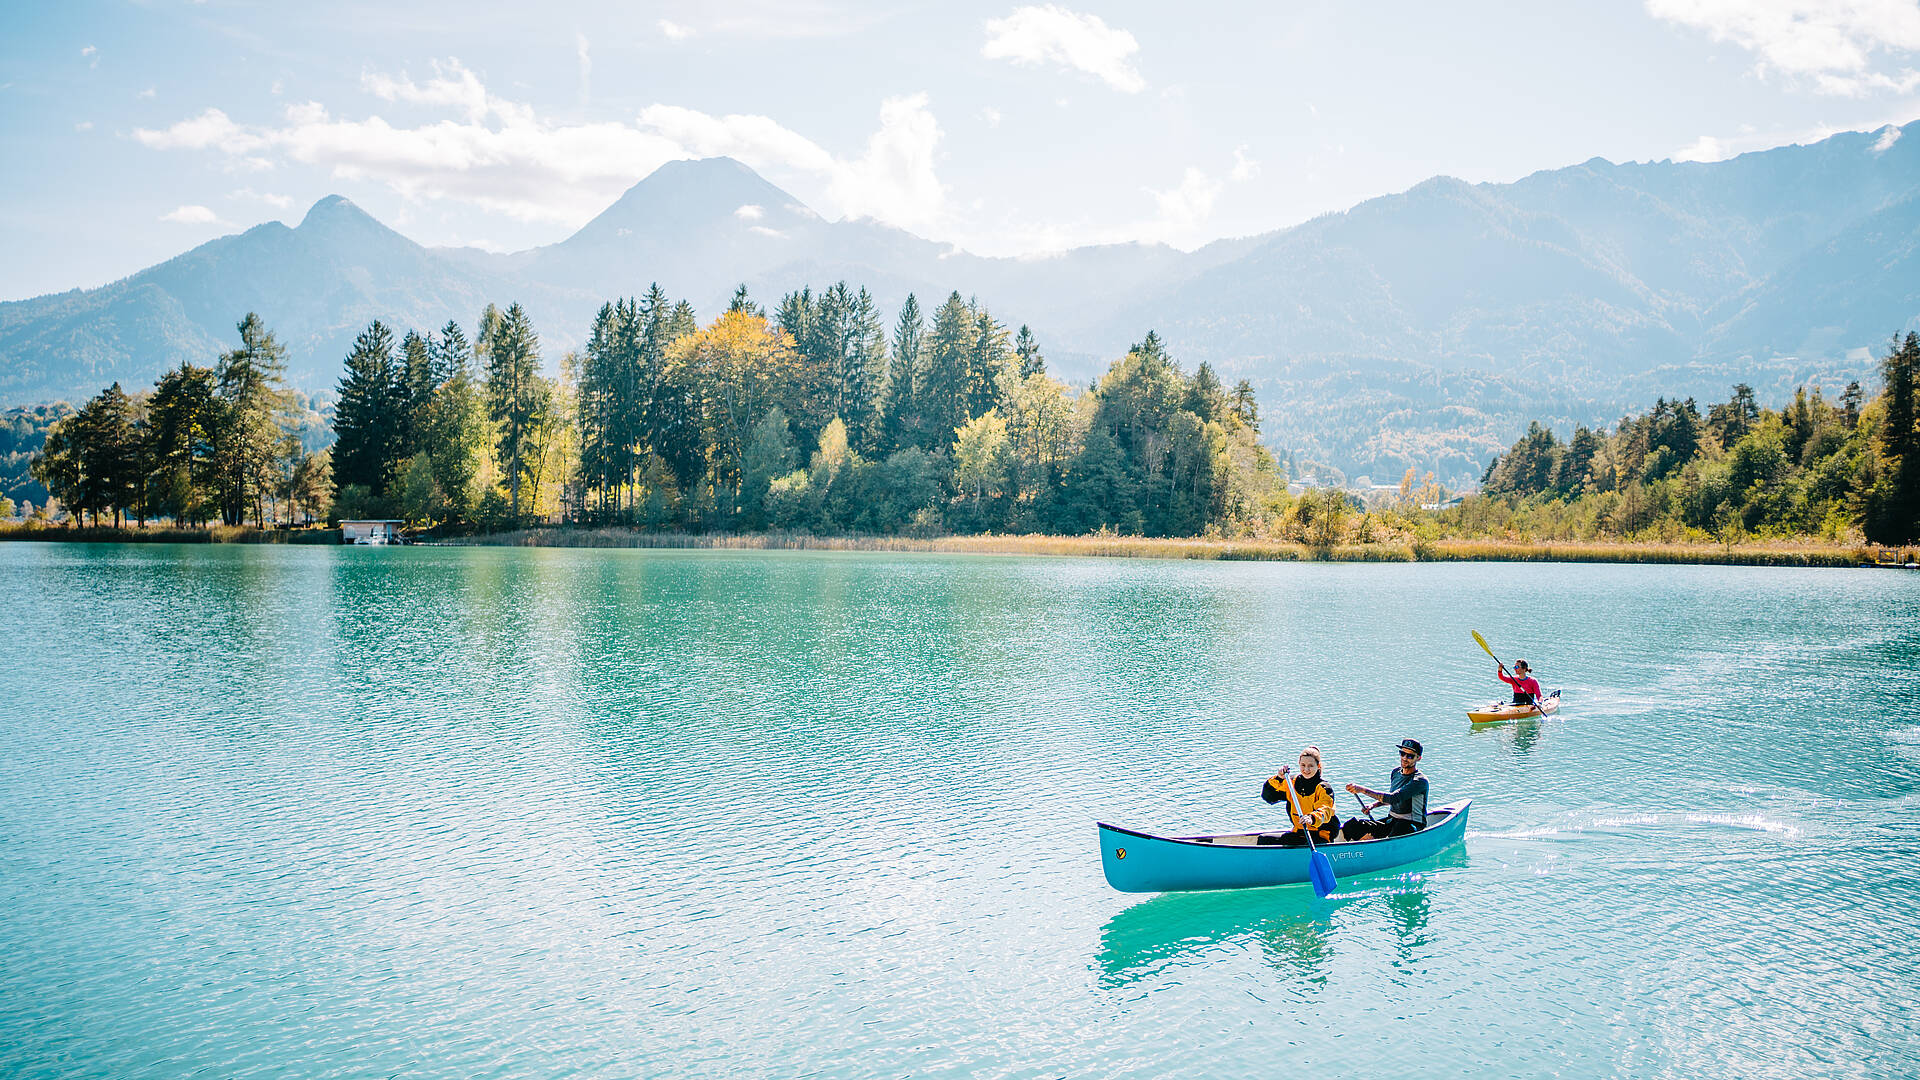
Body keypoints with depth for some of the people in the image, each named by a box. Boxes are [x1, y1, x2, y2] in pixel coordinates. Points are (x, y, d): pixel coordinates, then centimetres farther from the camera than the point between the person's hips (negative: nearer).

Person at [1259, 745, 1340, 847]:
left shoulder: (1324, 788, -8)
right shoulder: (1292, 783, 8)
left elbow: (1325, 811, -27)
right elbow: (1268, 796, 4)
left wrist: (1312, 818, -49)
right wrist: (1278, 778, -12)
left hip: (1320, 836, -6)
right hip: (1298, 834, 6)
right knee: (1264, 840, -7)